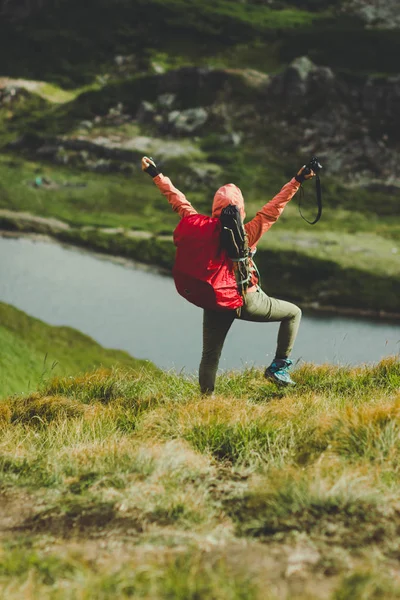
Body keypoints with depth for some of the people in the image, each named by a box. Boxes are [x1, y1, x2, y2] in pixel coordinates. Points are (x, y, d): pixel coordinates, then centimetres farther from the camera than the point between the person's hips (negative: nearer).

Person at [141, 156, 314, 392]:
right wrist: (297, 181, -9)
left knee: (210, 356, 14)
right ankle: (279, 367, 11)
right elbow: (274, 208, -14)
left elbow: (179, 201, -2)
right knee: (293, 313, 16)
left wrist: (156, 175, 6)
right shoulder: (247, 234, -16)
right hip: (247, 300, -3)